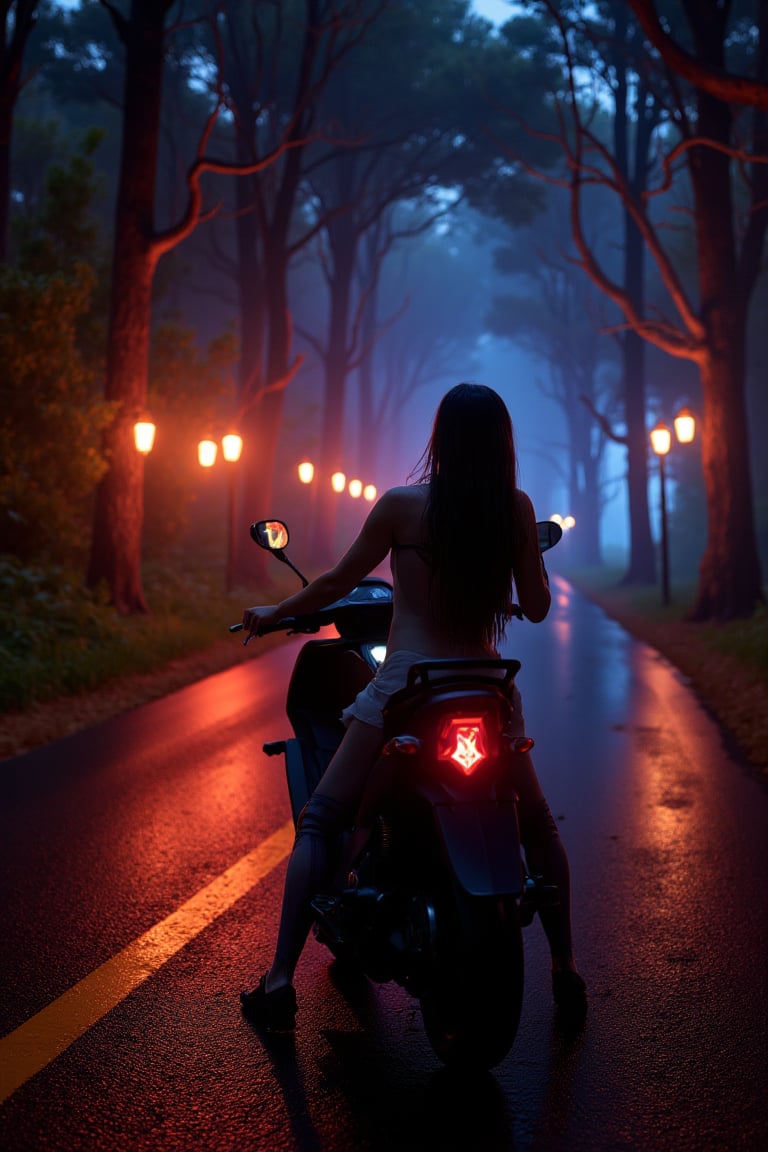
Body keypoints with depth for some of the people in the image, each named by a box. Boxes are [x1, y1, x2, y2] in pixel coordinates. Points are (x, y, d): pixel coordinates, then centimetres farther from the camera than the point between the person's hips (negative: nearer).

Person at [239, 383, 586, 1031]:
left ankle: (281, 981, 1)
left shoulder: (403, 505, -4)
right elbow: (537, 608, 6)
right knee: (539, 828, 23)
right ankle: (565, 972, 24)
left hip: (405, 684, -2)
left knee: (317, 824, 8)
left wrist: (273, 614, 21)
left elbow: (339, 582, 5)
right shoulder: (515, 507, 1)